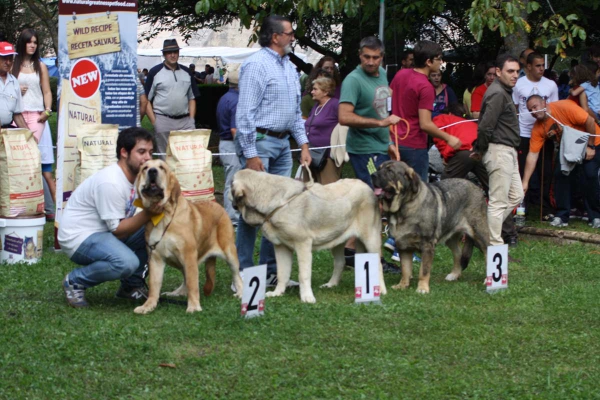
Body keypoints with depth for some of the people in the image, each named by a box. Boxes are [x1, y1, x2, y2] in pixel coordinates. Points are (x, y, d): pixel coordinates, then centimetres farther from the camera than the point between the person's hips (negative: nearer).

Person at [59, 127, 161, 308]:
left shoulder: (137, 175, 3)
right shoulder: (110, 183, -26)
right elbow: (117, 230, -22)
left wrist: (157, 207, -14)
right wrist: (148, 213, -31)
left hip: (104, 232, 9)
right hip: (78, 237, -9)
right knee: (127, 262, -33)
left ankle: (131, 286, 9)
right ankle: (75, 282, -8)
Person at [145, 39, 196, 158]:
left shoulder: (186, 72, 14)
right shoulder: (155, 72, 1)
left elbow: (192, 98, 19)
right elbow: (146, 100, 0)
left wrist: (191, 119, 7)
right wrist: (154, 122, -9)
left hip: (185, 121, 3)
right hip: (163, 120, -3)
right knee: (165, 156, 0)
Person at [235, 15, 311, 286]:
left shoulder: (289, 67, 15)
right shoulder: (256, 65, -11)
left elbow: (296, 110, 22)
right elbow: (245, 112, -15)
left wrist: (303, 144, 13)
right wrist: (250, 154, -19)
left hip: (282, 143, 9)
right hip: (260, 141, -9)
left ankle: (271, 271, 16)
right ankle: (244, 273, -4)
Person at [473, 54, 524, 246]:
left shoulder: (504, 91, 16)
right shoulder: (497, 93, -17)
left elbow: (485, 126, 18)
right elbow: (485, 127, -22)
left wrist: (481, 150, 13)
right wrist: (481, 149, -8)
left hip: (508, 151, 11)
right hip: (499, 150, -11)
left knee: (516, 196, 15)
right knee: (498, 201, -5)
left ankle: (486, 230, 18)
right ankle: (494, 246, 0)